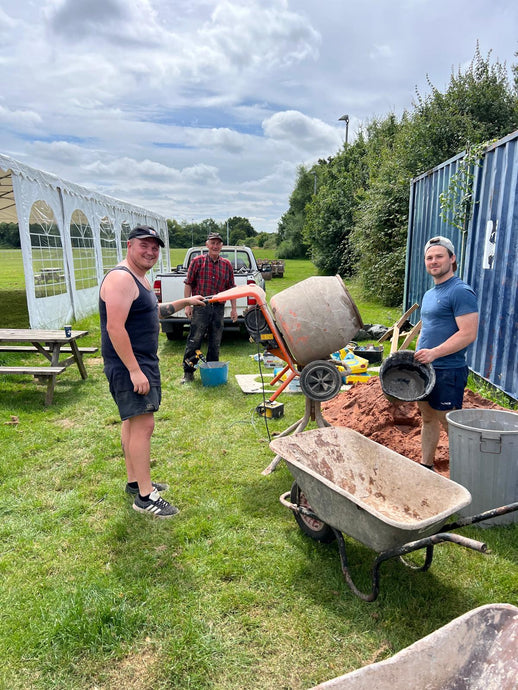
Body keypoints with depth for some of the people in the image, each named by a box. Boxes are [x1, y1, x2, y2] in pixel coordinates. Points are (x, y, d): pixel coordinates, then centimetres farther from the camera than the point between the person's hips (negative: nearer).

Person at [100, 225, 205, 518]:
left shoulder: (141, 278, 15)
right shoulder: (121, 278, -18)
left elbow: (153, 310, 32)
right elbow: (115, 328, -25)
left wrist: (185, 302, 27)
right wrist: (134, 370, -27)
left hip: (143, 362, 11)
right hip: (129, 364, -11)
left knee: (133, 422, 17)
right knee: (144, 424, -9)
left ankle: (135, 481, 29)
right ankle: (145, 496, 1)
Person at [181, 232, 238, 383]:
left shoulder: (227, 264, 11)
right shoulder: (197, 261, 2)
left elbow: (231, 288, 14)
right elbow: (188, 284, 1)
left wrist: (233, 308, 10)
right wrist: (187, 304, -6)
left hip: (219, 308, 3)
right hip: (200, 307, -3)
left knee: (215, 343, 10)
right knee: (194, 341, -3)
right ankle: (188, 372, 7)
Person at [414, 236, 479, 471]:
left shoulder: (461, 292, -13)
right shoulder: (429, 294, 15)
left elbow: (468, 334, -21)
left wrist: (434, 353, -26)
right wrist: (417, 355, 13)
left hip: (448, 371, -9)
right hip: (424, 368, 9)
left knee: (450, 425, 1)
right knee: (428, 419, 16)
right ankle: (426, 467, 29)